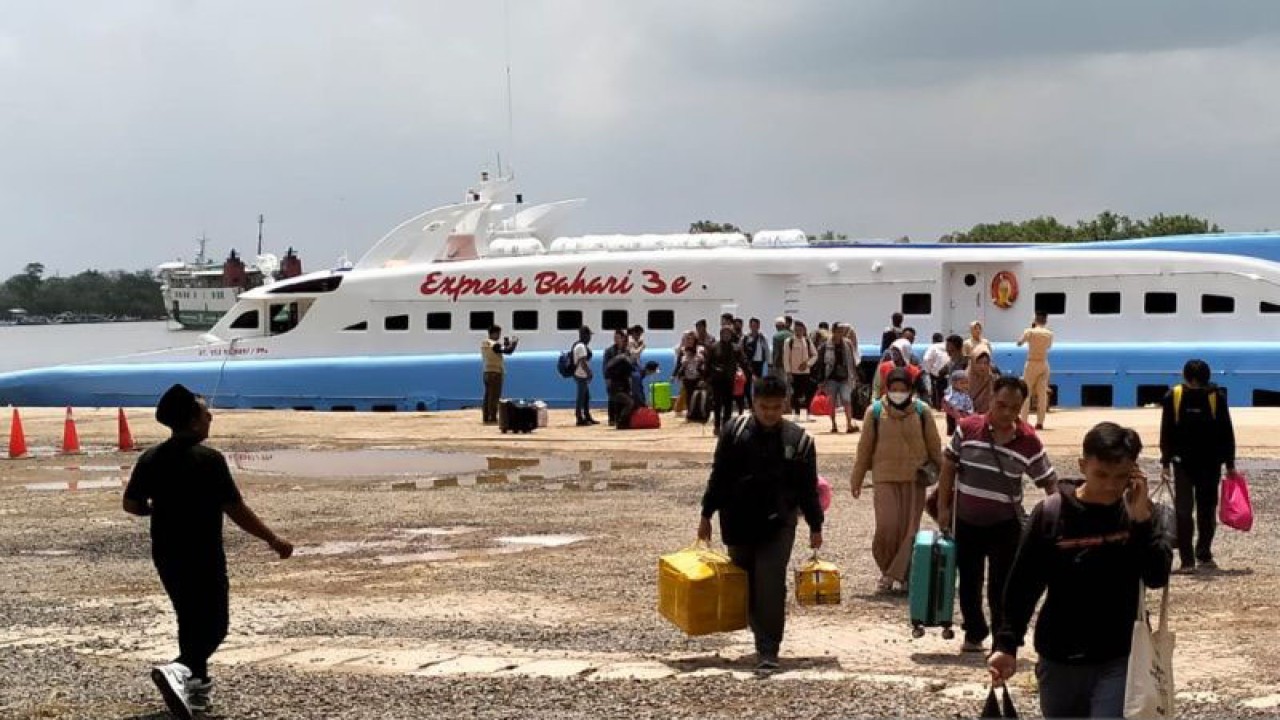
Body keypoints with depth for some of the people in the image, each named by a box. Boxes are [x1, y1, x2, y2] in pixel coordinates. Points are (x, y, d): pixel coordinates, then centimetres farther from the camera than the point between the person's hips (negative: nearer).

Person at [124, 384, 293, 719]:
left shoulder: (150, 459, 1)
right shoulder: (209, 460, -17)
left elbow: (132, 504, 6)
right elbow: (237, 511, -15)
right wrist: (273, 540, -5)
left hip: (165, 555, 7)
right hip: (203, 557, -7)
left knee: (191, 619, 21)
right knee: (213, 626, 0)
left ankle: (197, 685, 29)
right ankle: (179, 671, -24)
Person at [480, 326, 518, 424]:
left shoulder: (483, 344, 9)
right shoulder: (495, 344, -16)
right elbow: (508, 351, -17)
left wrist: (505, 344, 14)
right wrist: (514, 343, -2)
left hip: (487, 372, 8)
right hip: (496, 372, -8)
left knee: (488, 396, 12)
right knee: (494, 397, -6)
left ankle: (485, 418, 14)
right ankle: (492, 419, -6)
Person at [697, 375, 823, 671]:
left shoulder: (799, 440, -2)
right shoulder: (735, 432, -2)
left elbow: (808, 488, 6)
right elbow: (718, 476, 4)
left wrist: (815, 526, 7)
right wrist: (706, 515, 4)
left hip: (778, 525, -2)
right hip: (738, 523, 2)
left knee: (771, 587, -11)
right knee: (746, 584, 12)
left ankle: (768, 650, -8)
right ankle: (763, 636, 32)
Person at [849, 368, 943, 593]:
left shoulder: (922, 411, 0)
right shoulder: (875, 411, -2)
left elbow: (934, 445, 8)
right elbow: (865, 447, 5)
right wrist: (856, 479, 8)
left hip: (915, 478, 1)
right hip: (885, 478, -1)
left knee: (909, 528, -1)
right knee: (886, 526, -10)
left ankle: (899, 575, 8)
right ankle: (887, 571, 11)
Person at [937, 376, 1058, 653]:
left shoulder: (1028, 441, -10)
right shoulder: (968, 428, -6)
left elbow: (1050, 482, -4)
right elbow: (948, 467, 3)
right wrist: (943, 507, 1)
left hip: (1005, 526, -2)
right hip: (967, 523, 2)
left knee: (1001, 589, -2)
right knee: (969, 584, 14)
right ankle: (974, 634, 32)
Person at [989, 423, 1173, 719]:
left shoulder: (1138, 512, -4)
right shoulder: (1050, 514, -7)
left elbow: (1158, 577, -12)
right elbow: (1023, 585, -1)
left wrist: (1142, 518, -22)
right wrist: (1007, 644, -6)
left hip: (1119, 661, -1)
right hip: (1059, 661, 1)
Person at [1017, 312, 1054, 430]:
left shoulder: (1030, 332, -9)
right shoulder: (1050, 334, 0)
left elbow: (1019, 343, 4)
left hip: (1032, 364, -3)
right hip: (1044, 364, 3)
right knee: (1042, 394, 5)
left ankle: (1024, 421, -4)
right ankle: (1040, 422, 2)